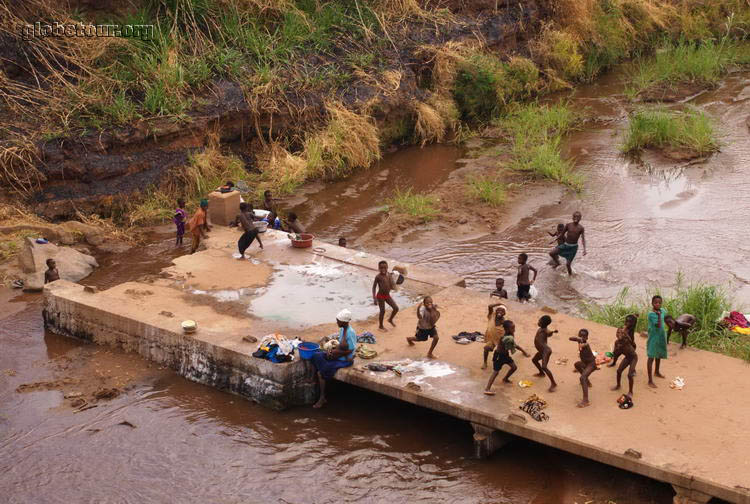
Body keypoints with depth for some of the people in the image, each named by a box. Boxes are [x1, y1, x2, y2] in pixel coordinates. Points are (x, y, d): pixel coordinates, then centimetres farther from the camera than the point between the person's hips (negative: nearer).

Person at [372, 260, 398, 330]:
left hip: (387, 295, 6)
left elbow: (391, 287, 9)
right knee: (382, 311, 3)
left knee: (396, 308, 5)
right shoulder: (378, 276, -15)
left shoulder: (388, 275, 1)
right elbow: (374, 287, -12)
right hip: (380, 296, -6)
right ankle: (381, 326, 23)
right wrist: (374, 298, -16)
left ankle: (390, 319, 33)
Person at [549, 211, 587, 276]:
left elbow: (583, 239, -15)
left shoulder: (581, 228, -9)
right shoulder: (568, 225, -3)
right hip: (565, 245, 3)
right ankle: (557, 262, 18)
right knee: (551, 253, -13)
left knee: (568, 264, -1)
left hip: (573, 247, -3)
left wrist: (584, 249, -27)